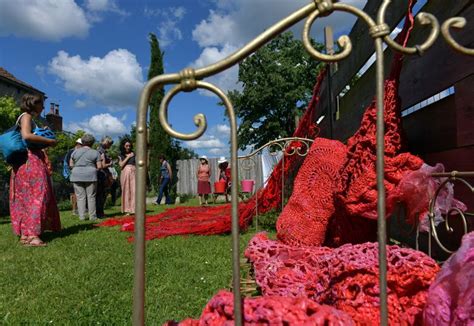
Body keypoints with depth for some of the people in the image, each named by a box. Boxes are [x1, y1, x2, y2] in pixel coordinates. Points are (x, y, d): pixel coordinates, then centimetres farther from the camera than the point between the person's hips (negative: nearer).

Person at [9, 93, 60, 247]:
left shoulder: (29, 118, 22)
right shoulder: (26, 116, -5)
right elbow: (26, 136, -22)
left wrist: (44, 142, 9)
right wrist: (48, 141, -15)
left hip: (31, 160, 10)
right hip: (30, 160, -10)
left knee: (25, 197, 7)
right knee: (36, 195, -14)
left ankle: (24, 234, 10)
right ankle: (32, 235, -19)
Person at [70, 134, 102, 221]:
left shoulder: (75, 152, 7)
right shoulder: (95, 153, 0)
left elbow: (71, 164, 9)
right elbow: (99, 166, -4)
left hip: (77, 176, 2)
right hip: (90, 176, -2)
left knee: (80, 197, 5)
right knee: (91, 197, 3)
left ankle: (81, 216, 3)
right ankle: (92, 216, 5)